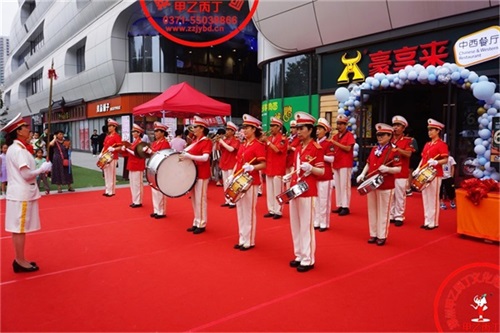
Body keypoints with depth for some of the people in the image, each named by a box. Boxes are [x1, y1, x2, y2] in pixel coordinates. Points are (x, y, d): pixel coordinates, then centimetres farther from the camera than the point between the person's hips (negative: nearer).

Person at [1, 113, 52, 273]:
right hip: (22, 194, -10)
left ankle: (20, 260, 24)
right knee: (20, 229, -1)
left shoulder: (14, 148, 13)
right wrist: (42, 169, -9)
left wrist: (40, 169, 8)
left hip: (20, 193, 10)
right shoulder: (18, 149, -18)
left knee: (19, 229, 14)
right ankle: (20, 262, 9)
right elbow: (27, 174, -22)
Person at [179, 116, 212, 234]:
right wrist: (183, 154, 4)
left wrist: (189, 156, -34)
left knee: (200, 199, -3)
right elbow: (189, 152, 23)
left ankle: (201, 225, 8)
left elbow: (205, 157, -25)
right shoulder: (195, 140, 12)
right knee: (194, 199, 13)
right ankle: (196, 223, 23)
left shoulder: (207, 141, -13)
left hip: (202, 175, -8)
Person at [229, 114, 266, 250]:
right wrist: (232, 175, 4)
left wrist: (251, 167, -31)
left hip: (251, 182, -8)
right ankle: (242, 240, 23)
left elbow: (263, 165, -15)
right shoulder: (243, 145, 14)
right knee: (240, 211, 12)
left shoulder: (258, 145, -10)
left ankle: (249, 241, 11)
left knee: (249, 211, 0)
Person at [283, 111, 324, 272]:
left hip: (307, 192, -8)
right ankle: (299, 256, 25)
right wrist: (289, 176, 5)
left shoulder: (316, 148, -10)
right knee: (295, 226, 13)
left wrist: (310, 168, -28)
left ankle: (308, 260, 9)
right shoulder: (298, 147, 13)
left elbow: (322, 171, -11)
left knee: (306, 226, -2)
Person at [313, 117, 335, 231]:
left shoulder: (329, 144, -7)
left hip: (325, 176, -6)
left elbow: (331, 159, -14)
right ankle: (316, 222, 19)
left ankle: (324, 223, 9)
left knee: (324, 200, -1)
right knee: (315, 199, 10)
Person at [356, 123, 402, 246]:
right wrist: (362, 174, 1)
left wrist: (387, 169, -29)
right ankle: (373, 234, 24)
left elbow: (398, 169, -11)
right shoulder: (374, 149, 10)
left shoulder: (393, 151, -9)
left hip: (385, 186, -6)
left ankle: (382, 236, 15)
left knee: (383, 212, 4)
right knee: (372, 210, 12)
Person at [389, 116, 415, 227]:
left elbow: (408, 154, -17)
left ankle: (399, 217, 8)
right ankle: (390, 215, 16)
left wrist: (395, 147, -26)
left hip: (401, 173, -5)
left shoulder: (408, 140, -3)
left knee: (400, 196, 0)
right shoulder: (389, 139, 13)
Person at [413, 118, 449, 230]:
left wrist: (435, 162, -29)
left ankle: (434, 222, 7)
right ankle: (427, 221, 19)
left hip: (435, 175, -8)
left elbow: (445, 160, -12)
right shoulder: (427, 144, 15)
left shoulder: (442, 144, -7)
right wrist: (418, 169, 4)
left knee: (433, 199, -2)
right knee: (426, 198, 11)